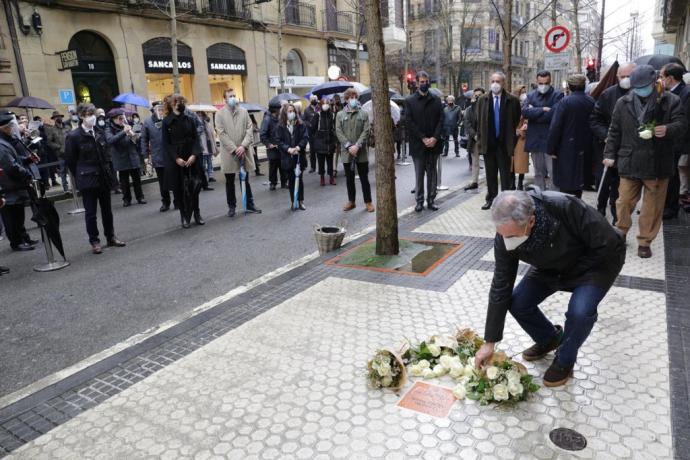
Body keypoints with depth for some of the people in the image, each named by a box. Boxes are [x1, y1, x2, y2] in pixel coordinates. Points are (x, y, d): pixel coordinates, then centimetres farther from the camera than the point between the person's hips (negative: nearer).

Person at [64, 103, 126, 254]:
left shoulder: (99, 133, 6)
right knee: (91, 212, 4)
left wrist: (106, 172, 11)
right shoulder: (73, 136, -10)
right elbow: (70, 161, -4)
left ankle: (111, 237, 24)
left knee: (107, 210, 13)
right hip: (87, 180, -5)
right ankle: (94, 241, 14)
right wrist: (80, 177, 1)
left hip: (104, 178, 5)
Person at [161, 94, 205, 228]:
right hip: (175, 161, -2)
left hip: (191, 158, 2)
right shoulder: (167, 122, 0)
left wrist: (194, 155, -11)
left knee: (194, 187, -1)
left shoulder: (190, 120, 7)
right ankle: (184, 216, 13)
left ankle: (196, 214, 11)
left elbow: (196, 138, 4)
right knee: (179, 189, 2)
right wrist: (176, 158, -13)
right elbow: (166, 143, -3)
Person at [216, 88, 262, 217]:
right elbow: (222, 134, -8)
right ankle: (231, 207, 19)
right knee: (230, 182, 8)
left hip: (244, 152, 2)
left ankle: (250, 205, 18)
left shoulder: (244, 112, 7)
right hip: (229, 154, -2)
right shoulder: (220, 114, 0)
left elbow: (249, 130, 1)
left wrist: (243, 146, -12)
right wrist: (234, 149, -15)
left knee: (246, 180, 10)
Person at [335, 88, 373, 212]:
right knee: (349, 178, 10)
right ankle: (351, 201, 22)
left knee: (364, 178, 5)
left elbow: (365, 132, -5)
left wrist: (357, 146, -18)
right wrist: (349, 146, -15)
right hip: (346, 152, 1)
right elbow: (338, 132, -3)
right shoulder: (340, 115, 5)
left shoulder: (364, 114, 4)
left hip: (361, 152, -1)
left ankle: (368, 201, 14)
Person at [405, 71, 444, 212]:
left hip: (433, 143, 2)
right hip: (418, 144, -2)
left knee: (432, 173, 7)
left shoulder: (436, 100, 9)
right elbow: (409, 122, -6)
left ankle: (431, 200, 15)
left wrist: (435, 138, -10)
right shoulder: (410, 101, 1)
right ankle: (419, 201, 12)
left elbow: (441, 120, 4)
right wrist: (423, 138, -12)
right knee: (419, 174, 4)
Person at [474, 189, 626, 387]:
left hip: (596, 261, -4)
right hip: (551, 269, 4)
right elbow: (500, 288, -19)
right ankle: (549, 339, 21)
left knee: (580, 311, -28)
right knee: (517, 302, -10)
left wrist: (574, 271, -18)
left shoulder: (566, 208, -41)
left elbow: (611, 244, -29)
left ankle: (565, 361, 2)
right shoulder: (506, 233, -26)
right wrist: (490, 342, -16)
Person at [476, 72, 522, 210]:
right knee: (490, 173, 10)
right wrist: (480, 140, 4)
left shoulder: (513, 100, -3)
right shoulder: (482, 100, 5)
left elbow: (516, 121, 3)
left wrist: (512, 139, 1)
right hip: (488, 143, 2)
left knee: (505, 174, 4)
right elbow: (479, 122, 7)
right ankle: (491, 199, 20)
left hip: (504, 143, -2)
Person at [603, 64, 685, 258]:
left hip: (658, 164, -1)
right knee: (624, 201, 8)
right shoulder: (623, 103, 4)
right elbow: (615, 131, 8)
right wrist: (610, 154, 4)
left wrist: (668, 130, -25)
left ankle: (645, 242, 18)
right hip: (629, 162, 1)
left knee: (653, 206, 6)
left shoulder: (671, 101, -1)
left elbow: (682, 124, -3)